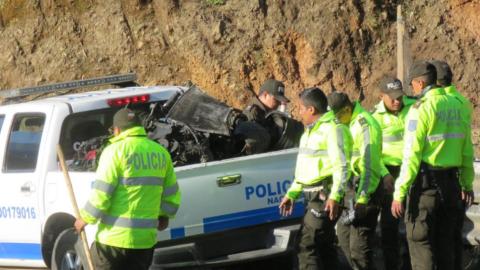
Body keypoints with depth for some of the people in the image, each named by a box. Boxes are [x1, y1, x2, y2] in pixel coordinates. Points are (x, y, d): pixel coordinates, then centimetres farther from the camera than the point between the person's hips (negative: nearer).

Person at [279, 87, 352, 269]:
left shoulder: (333, 129, -12)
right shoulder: (311, 131, 20)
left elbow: (342, 166, -20)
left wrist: (335, 197, -29)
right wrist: (292, 194, 21)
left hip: (325, 197, -10)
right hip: (312, 196, 10)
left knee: (306, 244, -14)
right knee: (323, 246, 13)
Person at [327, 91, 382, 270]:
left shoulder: (365, 125, -17)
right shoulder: (350, 123, 14)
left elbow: (369, 166, -23)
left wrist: (362, 198, -26)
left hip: (364, 188, -10)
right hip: (351, 187, 10)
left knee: (359, 243, -10)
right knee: (344, 235, 17)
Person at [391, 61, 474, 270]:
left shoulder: (421, 108, -12)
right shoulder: (457, 106, 8)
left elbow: (411, 155, -16)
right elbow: (467, 150, 13)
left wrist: (400, 193, -15)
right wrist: (467, 183, 25)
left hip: (426, 182, -6)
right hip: (451, 181, 6)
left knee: (419, 240, -1)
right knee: (445, 240, 15)